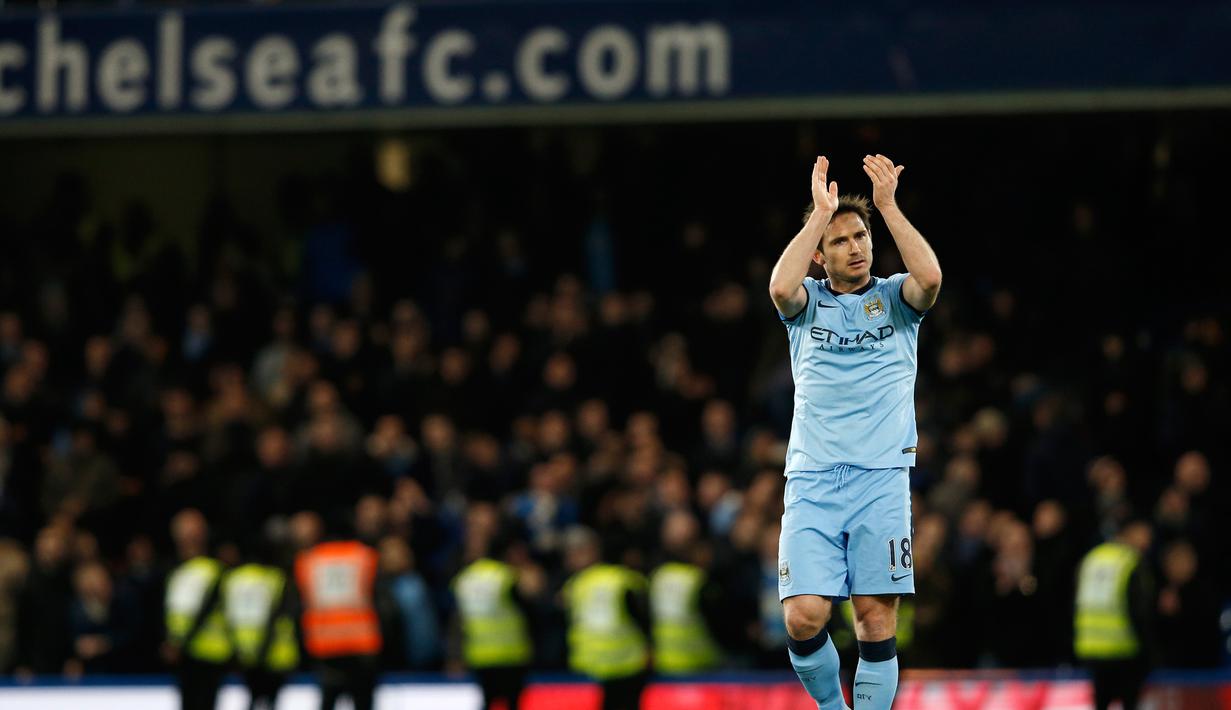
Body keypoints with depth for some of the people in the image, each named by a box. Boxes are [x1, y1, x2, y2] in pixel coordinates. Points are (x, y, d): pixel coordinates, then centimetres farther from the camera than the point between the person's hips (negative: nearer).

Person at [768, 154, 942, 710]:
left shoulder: (894, 298, 12)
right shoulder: (808, 302, 13)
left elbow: (930, 277, -11)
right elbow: (780, 287, -11)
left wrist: (888, 205, -8)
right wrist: (820, 213, -9)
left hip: (881, 478, 0)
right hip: (812, 479, 0)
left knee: (877, 622, -6)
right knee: (804, 617, -11)